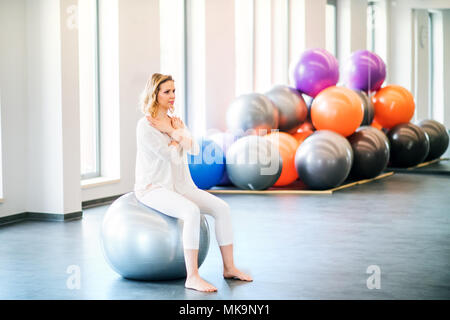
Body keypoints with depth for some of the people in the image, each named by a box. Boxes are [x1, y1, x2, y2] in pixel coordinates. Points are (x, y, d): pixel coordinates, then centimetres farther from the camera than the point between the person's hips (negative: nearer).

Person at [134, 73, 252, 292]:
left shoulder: (175, 121, 11)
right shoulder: (145, 126, -14)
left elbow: (194, 149, -2)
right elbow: (173, 157, -18)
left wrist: (173, 132, -13)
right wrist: (177, 133, -3)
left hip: (180, 185, 8)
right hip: (153, 188, -8)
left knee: (222, 208, -9)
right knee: (192, 212, -34)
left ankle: (229, 268, -1)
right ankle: (192, 277, -32)